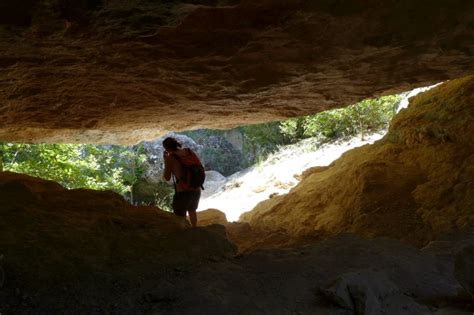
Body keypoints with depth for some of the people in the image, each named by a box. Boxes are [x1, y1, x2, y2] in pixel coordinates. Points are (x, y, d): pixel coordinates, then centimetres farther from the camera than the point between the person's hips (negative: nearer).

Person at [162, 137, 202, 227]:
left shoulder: (170, 158, -13)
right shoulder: (190, 151, 1)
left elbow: (167, 178, -3)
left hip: (182, 193, -6)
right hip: (196, 191, 6)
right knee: (192, 210, 34)